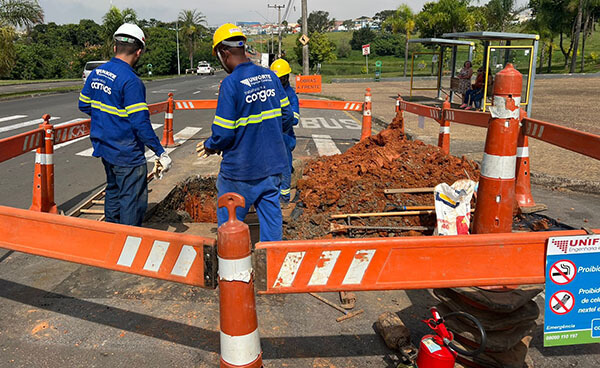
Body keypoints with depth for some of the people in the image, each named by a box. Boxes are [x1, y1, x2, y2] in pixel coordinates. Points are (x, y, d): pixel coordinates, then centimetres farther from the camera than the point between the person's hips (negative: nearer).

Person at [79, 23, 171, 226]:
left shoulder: (96, 74, 4)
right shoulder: (131, 81, -21)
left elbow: (84, 105, 15)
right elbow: (141, 123, -24)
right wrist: (161, 152, -19)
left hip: (104, 147, 9)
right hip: (127, 154, -9)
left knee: (113, 191, 23)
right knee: (133, 201, 3)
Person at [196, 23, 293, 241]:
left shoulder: (231, 83, -17)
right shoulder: (270, 76, 2)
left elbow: (224, 133, -17)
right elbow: (287, 116, 8)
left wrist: (210, 146, 3)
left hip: (241, 169, -6)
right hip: (273, 163, 6)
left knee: (229, 221, 11)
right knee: (271, 215, 15)